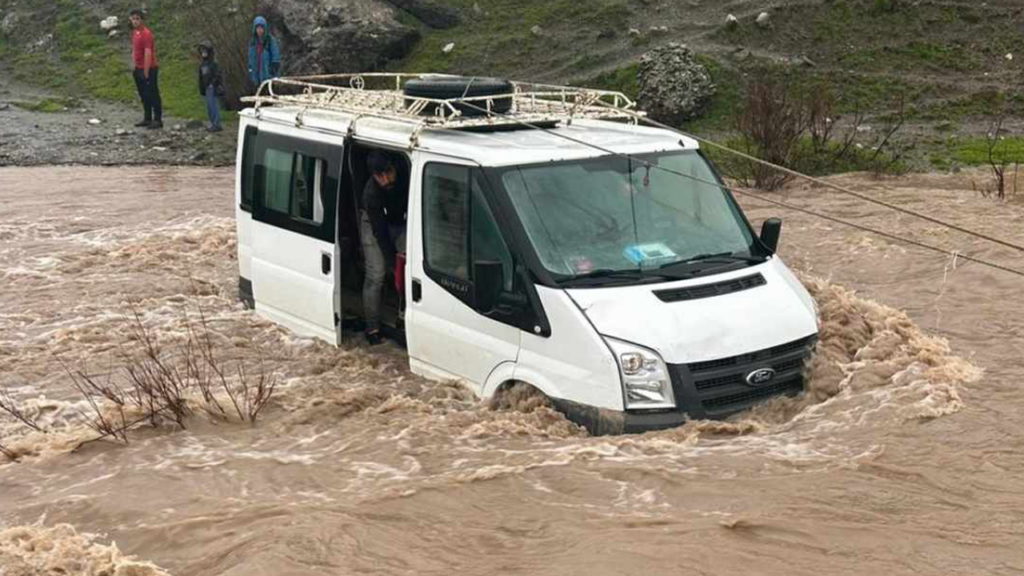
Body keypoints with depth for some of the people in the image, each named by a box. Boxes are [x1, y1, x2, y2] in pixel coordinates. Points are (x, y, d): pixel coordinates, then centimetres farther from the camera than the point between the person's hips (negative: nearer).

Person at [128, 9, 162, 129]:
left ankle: (158, 120, 1)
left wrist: (146, 72, -21)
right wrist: (134, 66, 14)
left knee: (153, 95, -4)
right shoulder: (134, 32, 10)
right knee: (143, 95, 13)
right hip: (139, 69, 9)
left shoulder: (146, 34, -18)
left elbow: (148, 54, -21)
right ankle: (147, 119, 21)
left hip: (149, 69, -9)